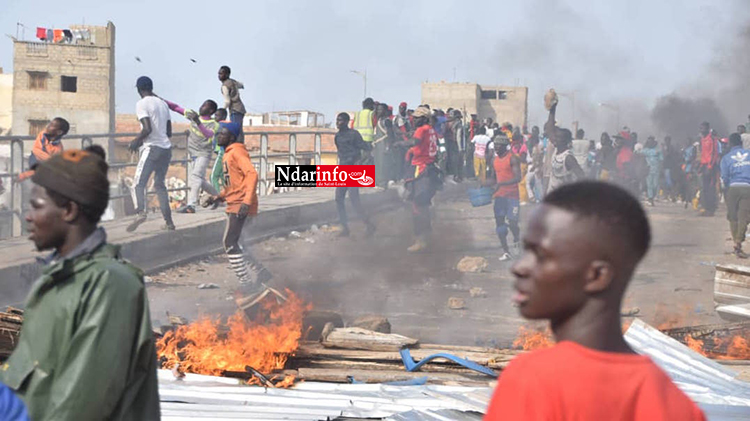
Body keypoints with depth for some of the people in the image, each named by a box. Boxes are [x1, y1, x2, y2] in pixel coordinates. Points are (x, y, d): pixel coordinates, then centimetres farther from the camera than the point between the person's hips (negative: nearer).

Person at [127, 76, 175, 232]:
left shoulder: (142, 104, -6)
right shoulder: (163, 103, 17)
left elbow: (147, 129, -18)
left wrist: (136, 141, -1)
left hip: (151, 148, -7)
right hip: (166, 148, 7)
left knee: (138, 183, -11)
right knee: (160, 184, 16)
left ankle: (140, 212, -35)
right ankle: (169, 221, 13)